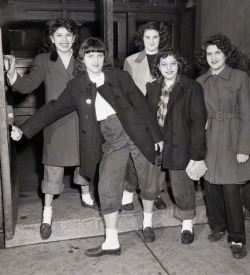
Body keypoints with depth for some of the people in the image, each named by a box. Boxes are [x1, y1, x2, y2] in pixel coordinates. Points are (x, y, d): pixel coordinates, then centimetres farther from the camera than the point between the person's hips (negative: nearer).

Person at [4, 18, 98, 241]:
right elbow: (28, 85, -11)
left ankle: (86, 197, 41)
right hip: (56, 123, -2)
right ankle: (47, 213, 14)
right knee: (53, 167, 2)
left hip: (82, 121, 3)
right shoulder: (43, 61, -1)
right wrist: (12, 74, -28)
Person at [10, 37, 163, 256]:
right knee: (108, 188, -7)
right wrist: (24, 130, -8)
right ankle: (111, 242, 7)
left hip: (136, 133, 0)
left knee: (147, 182, 10)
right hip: (111, 143, 1)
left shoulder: (120, 76, -3)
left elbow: (141, 104, -2)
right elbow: (54, 109, -1)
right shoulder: (76, 86, 1)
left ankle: (147, 224, 36)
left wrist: (156, 134, -2)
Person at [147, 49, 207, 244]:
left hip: (179, 145, -3)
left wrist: (197, 153, -13)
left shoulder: (192, 87, -6)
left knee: (182, 187, 7)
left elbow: (198, 122, -9)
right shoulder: (152, 88, 7)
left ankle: (187, 224, 29)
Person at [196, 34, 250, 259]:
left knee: (230, 188, -4)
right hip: (208, 141, 4)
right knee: (211, 185, 8)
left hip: (232, 139, -4)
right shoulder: (200, 82, 8)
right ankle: (217, 227, 29)